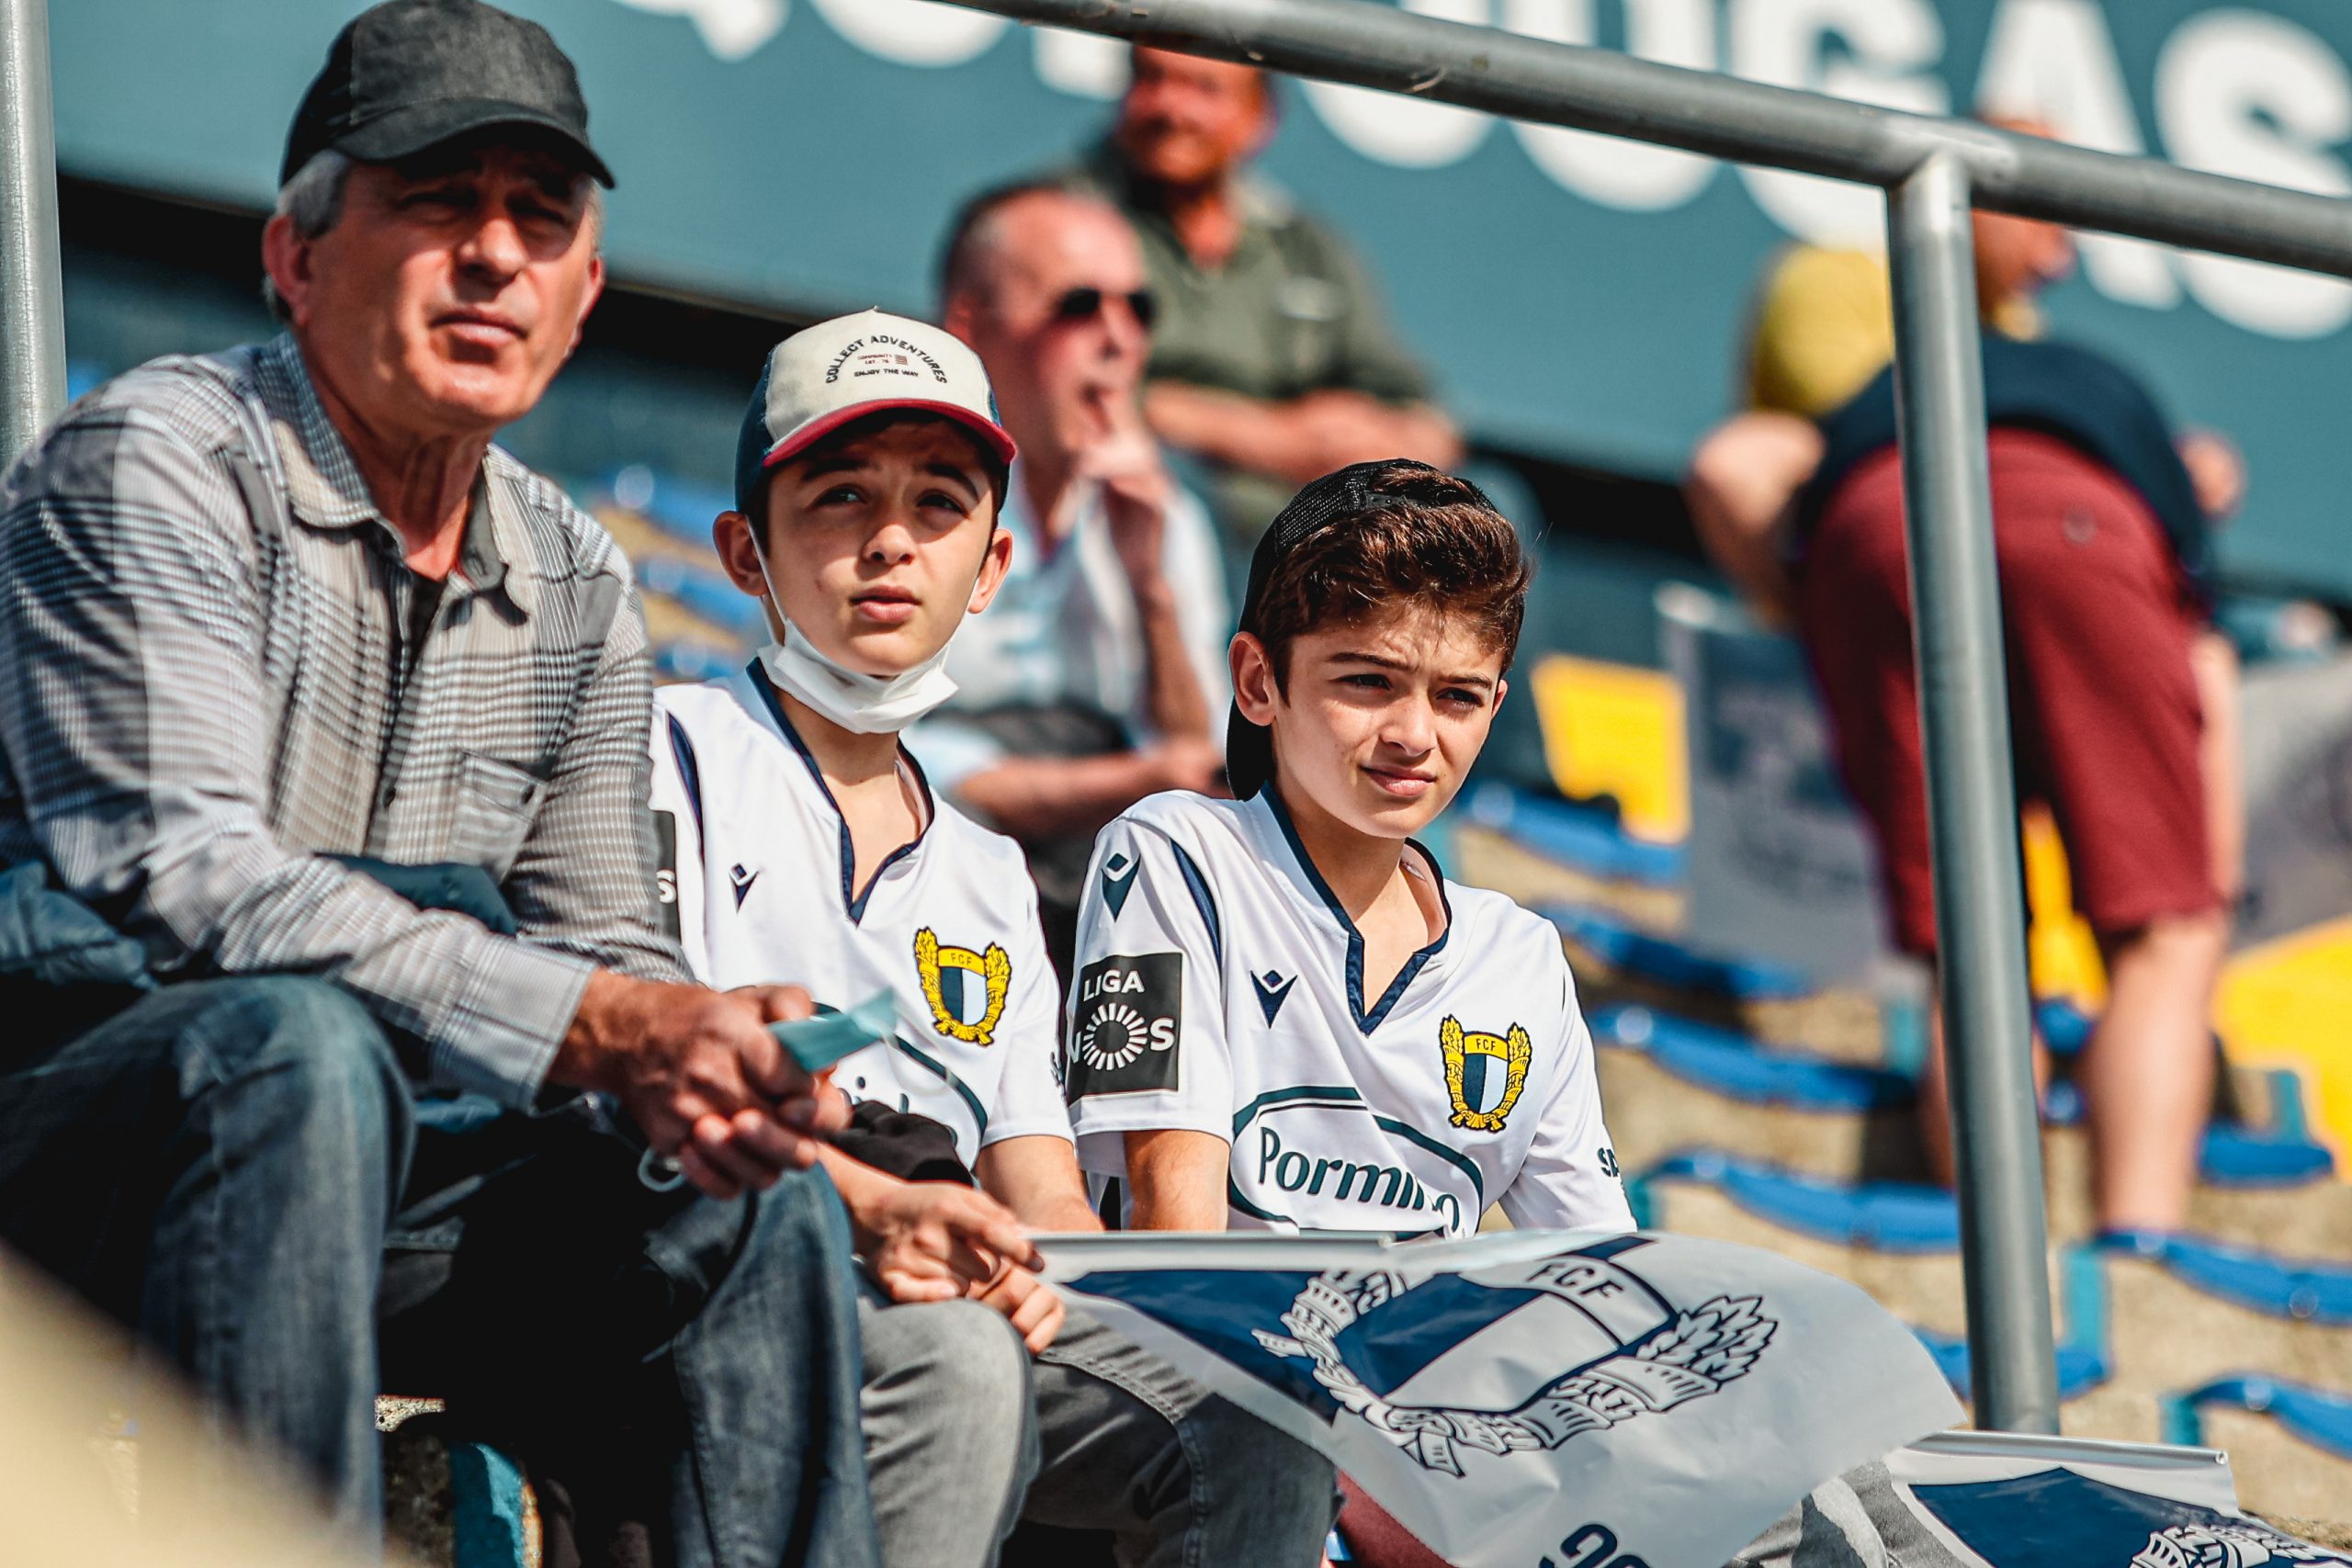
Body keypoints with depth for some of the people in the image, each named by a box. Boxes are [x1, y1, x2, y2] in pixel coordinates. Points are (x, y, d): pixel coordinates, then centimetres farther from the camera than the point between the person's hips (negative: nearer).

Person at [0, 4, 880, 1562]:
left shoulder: (577, 583, 14)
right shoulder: (156, 466, -10)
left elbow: (594, 936, 17)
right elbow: (185, 878, -21)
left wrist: (682, 1069, -11)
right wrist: (596, 1026, -26)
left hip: (397, 1160, 7)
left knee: (757, 1198, -10)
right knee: (301, 1042, -36)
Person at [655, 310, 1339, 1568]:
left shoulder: (988, 878, 30)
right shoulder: (671, 752, 12)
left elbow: (1043, 1199, 19)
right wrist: (869, 1205, -22)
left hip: (971, 1299, 6)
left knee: (1260, 1424, -22)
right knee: (954, 1362, -38)